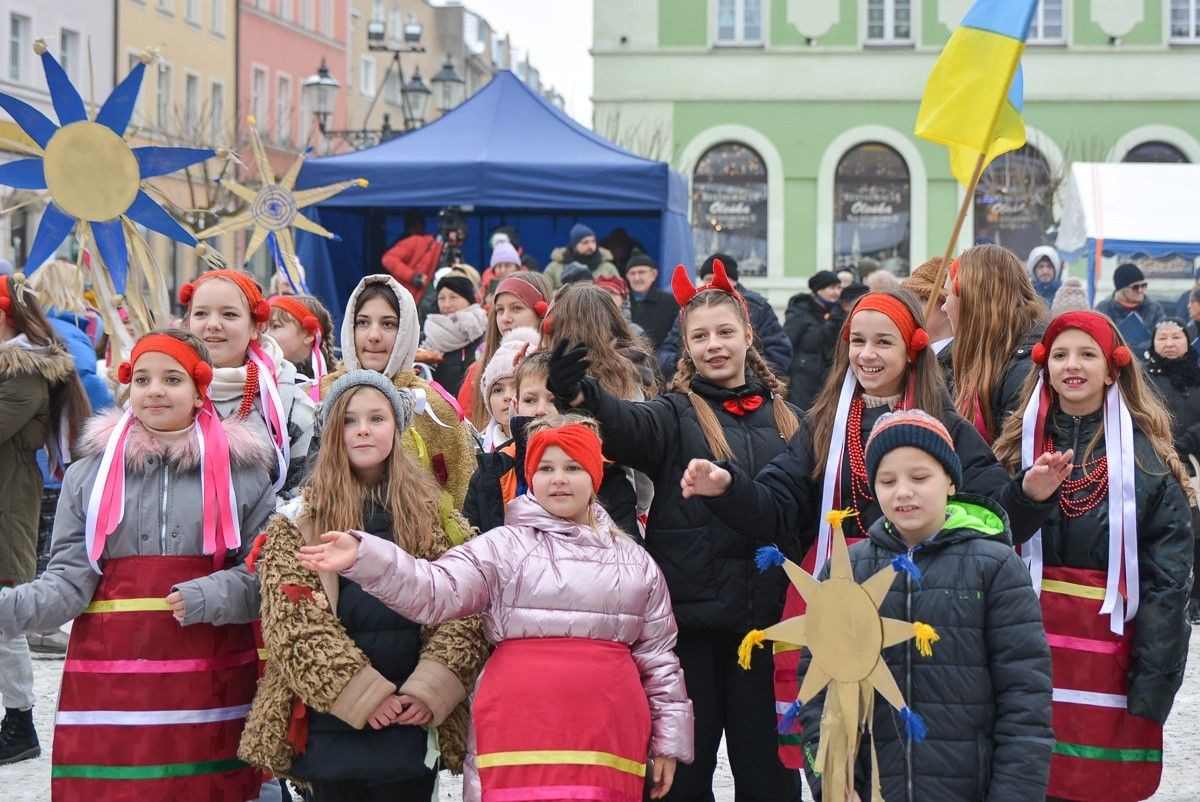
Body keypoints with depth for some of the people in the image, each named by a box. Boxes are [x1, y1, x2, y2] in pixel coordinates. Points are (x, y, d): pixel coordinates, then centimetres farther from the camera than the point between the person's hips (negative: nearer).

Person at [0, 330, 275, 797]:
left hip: (210, 677, 0)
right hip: (110, 679, 1)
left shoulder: (242, 470, 5)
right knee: (107, 788, -2)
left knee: (209, 789, 0)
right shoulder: (89, 474, 7)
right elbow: (68, 583, 0)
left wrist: (215, 596, -15)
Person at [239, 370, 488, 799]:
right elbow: (294, 622, -4)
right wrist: (362, 693, -14)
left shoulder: (436, 515, 10)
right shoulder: (297, 522, 6)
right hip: (332, 722, -1)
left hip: (414, 722, 1)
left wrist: (429, 688, -13)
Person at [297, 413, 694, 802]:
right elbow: (434, 589, -8)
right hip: (520, 740, -2)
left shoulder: (635, 561, 16)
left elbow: (658, 655, 18)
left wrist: (669, 740, 16)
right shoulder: (504, 546, 5)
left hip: (609, 740, 3)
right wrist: (364, 557, -22)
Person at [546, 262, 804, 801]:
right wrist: (582, 396, -42)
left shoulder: (783, 418, 11)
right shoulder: (677, 412, 1)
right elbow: (631, 426, -21)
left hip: (763, 616, 2)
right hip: (688, 616, -2)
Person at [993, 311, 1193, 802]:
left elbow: (1168, 578, -5)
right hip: (1028, 647, 2)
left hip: (1108, 649, -2)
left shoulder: (1146, 457, -1)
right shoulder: (1018, 446, 7)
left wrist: (1153, 680, -10)